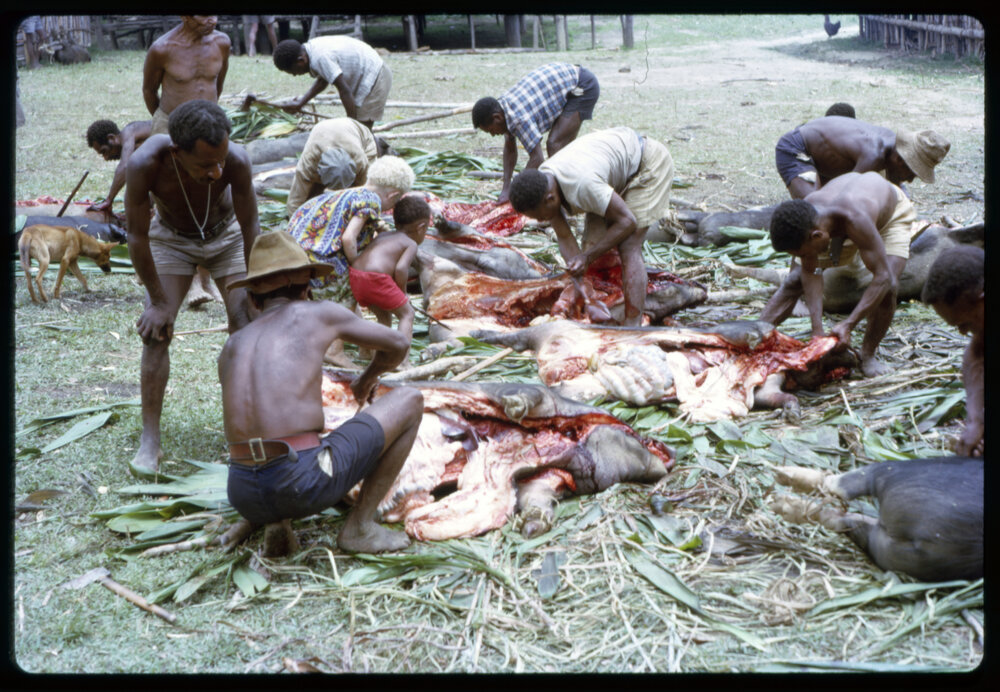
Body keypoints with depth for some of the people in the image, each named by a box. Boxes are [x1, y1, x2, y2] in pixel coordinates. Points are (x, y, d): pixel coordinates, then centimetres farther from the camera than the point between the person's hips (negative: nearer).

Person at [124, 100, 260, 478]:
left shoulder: (236, 160, -38)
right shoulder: (145, 163, -40)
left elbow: (251, 230, -23)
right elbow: (137, 236, -25)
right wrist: (158, 301, -18)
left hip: (226, 234, 1)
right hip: (171, 238, 0)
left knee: (247, 324, -8)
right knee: (156, 330, -11)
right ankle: (150, 440, -6)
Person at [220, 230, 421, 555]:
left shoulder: (231, 347, 20)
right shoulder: (319, 312, 10)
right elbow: (398, 344, 22)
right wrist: (368, 377, 44)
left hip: (244, 496, 5)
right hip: (305, 483, -5)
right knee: (409, 400, 15)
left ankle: (276, 521, 11)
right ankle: (359, 526, 12)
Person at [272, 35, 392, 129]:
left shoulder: (321, 58, -27)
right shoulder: (312, 48, 2)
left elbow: (345, 91, -27)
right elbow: (322, 80, 17)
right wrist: (300, 103, 10)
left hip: (373, 78, -10)